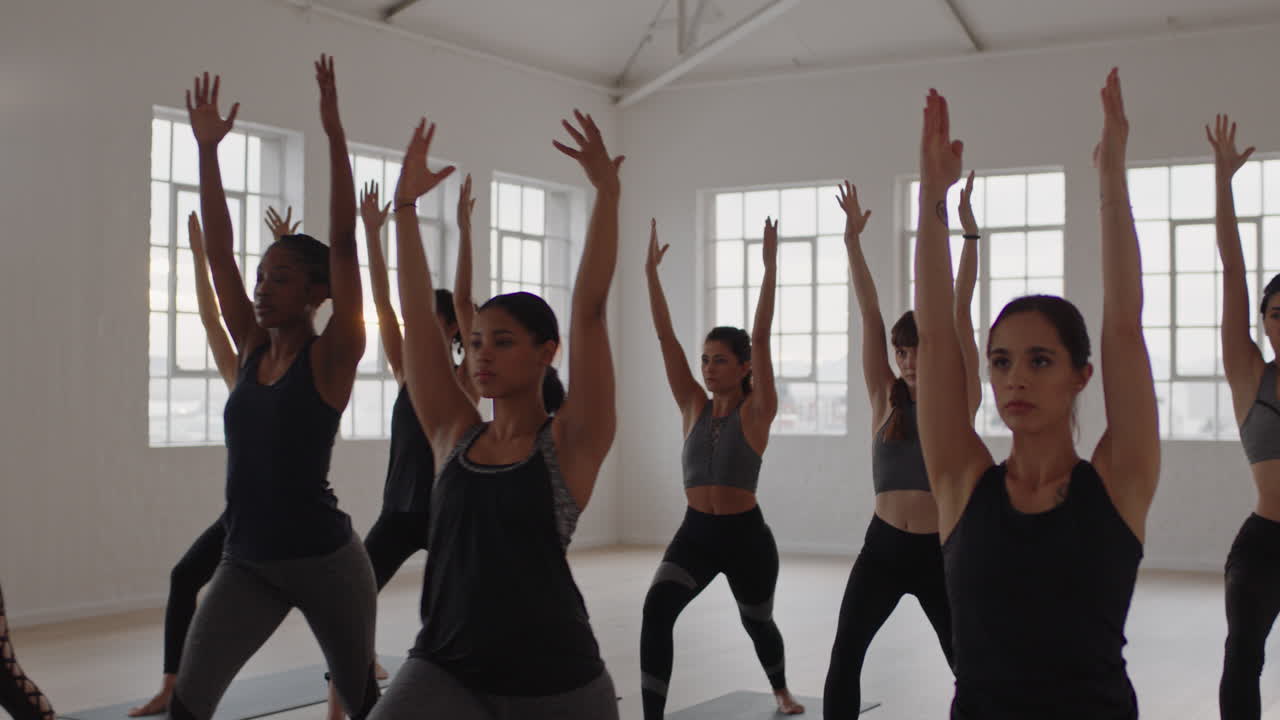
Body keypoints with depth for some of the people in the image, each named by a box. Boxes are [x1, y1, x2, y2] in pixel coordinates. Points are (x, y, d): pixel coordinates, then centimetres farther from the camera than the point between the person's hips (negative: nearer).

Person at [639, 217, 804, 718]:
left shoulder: (756, 412, -8)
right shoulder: (694, 408, 2)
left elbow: (761, 339, -17)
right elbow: (665, 338, -2)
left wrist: (770, 267, -23)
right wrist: (651, 271, -8)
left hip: (746, 536, -2)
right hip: (694, 534, 2)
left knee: (757, 622, 21)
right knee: (657, 607, -25)